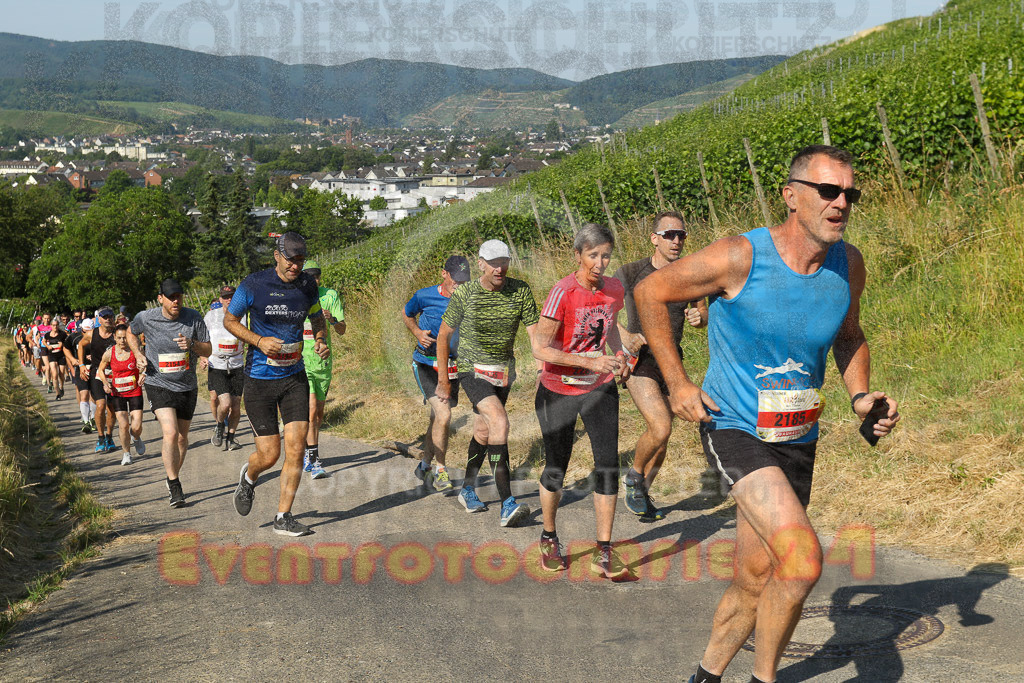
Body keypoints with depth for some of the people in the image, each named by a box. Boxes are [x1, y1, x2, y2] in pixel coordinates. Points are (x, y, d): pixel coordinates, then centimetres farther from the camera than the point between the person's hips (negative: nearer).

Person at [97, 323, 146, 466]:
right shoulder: (109, 354, -5)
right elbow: (101, 370, 11)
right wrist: (105, 383, -6)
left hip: (135, 392, -1)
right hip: (117, 393, 1)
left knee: (136, 427, -7)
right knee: (123, 425, -10)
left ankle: (136, 438, 31)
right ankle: (126, 453, 12)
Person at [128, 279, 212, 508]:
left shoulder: (193, 317, -6)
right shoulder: (145, 318, -8)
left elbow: (208, 350, -1)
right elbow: (131, 333, 15)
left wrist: (191, 344, -22)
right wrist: (138, 354, -2)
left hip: (187, 386, 3)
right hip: (158, 384, -3)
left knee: (182, 438, 13)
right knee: (170, 433, -20)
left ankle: (173, 476, 38)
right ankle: (174, 487, -11)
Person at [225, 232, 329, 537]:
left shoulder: (307, 285, 1)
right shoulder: (254, 284, -11)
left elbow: (317, 318, 18)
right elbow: (229, 320, 0)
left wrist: (320, 340, -5)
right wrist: (259, 341, -17)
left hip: (295, 377, 4)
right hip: (259, 380, -3)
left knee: (296, 448, -5)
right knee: (269, 455, -2)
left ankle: (283, 518, 8)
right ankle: (248, 477, 35)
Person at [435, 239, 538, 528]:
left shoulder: (520, 291, -7)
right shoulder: (464, 294, -12)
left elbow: (535, 333, -8)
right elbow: (443, 336, -1)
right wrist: (443, 381, 1)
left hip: (503, 371, 4)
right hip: (473, 370, -4)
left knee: (484, 431, 16)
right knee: (500, 422, -24)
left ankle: (468, 490, 40)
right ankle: (507, 504, -27)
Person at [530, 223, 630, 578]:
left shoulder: (615, 289, -3)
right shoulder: (563, 292, -20)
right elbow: (540, 349, -22)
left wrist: (619, 354, -1)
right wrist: (590, 362, -28)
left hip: (600, 388, 4)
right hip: (559, 391, -3)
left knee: (608, 465, -7)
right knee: (556, 468, 7)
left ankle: (604, 552, 2)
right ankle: (549, 539, 32)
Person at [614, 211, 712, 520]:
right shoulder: (631, 272, -10)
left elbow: (704, 314, 14)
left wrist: (698, 317, -10)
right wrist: (624, 335, -17)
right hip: (638, 359, -5)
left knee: (662, 437, 11)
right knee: (660, 428, -23)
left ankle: (639, 494, 33)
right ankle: (634, 476, 5)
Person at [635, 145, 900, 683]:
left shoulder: (849, 265, -2)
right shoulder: (739, 258, -19)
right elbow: (649, 293, -7)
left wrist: (860, 395, -2)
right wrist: (676, 384, -8)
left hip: (795, 440, 6)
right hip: (733, 430, -6)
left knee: (755, 579, 14)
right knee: (803, 563, -22)